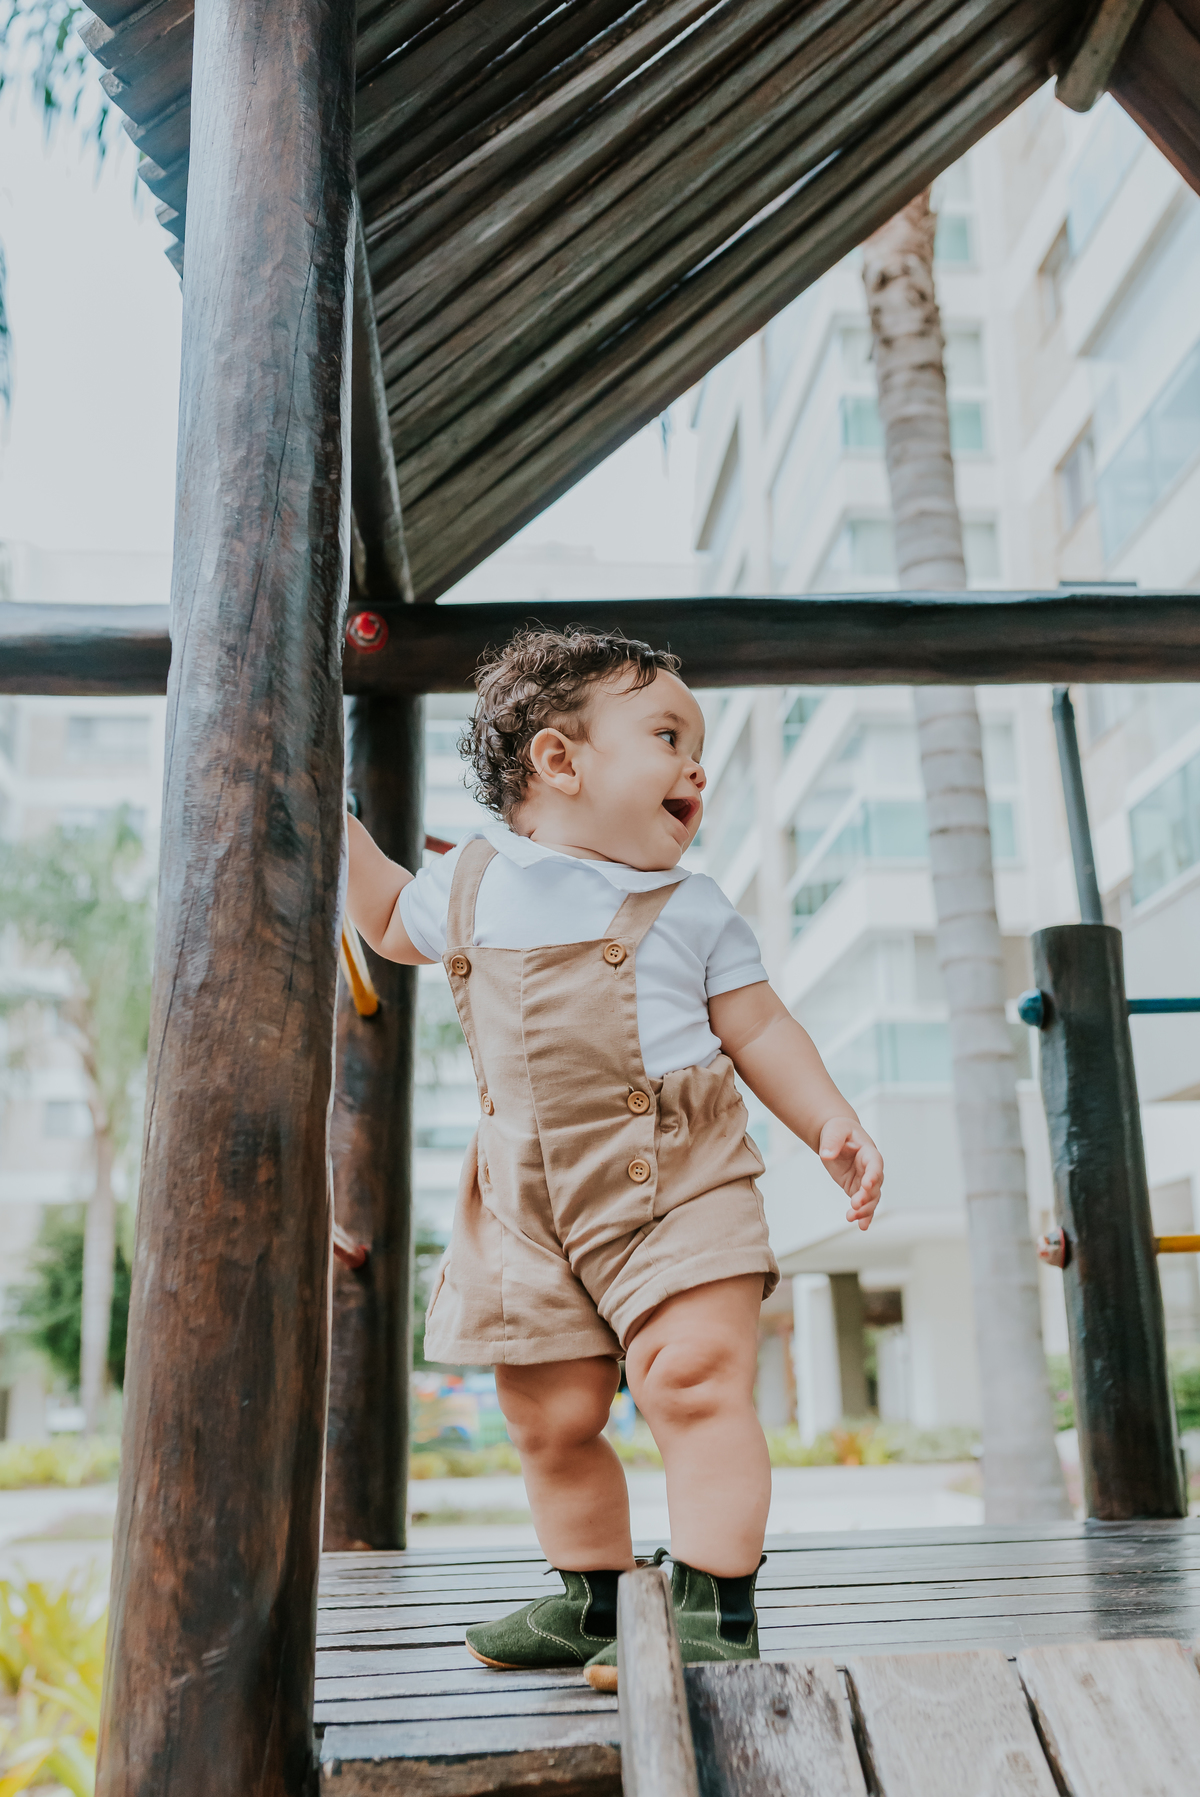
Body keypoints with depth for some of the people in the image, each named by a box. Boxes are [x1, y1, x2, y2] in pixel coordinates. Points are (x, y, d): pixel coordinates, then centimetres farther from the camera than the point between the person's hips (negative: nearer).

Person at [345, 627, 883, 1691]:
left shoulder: (691, 907, 4)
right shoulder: (475, 884, 8)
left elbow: (759, 1029, 7)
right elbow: (396, 925, 27)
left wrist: (832, 1126, -2)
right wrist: (338, 827, 19)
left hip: (677, 1184, -2)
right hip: (530, 1208, 3)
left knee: (696, 1381, -15)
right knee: (550, 1417, 10)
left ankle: (718, 1613, -2)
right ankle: (593, 1602, 29)